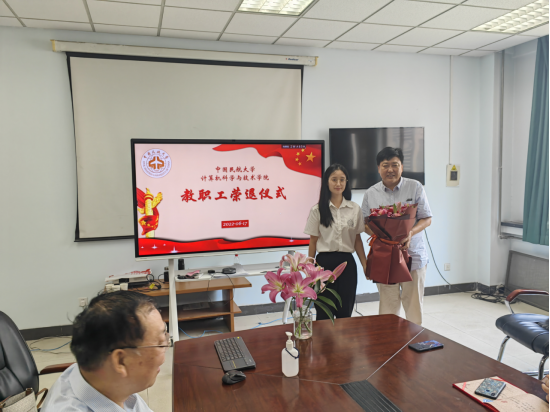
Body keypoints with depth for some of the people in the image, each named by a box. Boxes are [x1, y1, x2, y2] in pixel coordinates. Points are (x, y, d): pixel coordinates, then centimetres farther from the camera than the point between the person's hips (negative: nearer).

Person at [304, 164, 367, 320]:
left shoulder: (355, 209, 5)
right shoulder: (318, 210, -1)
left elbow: (357, 239, 9)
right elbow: (313, 241, 1)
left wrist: (365, 264, 3)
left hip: (347, 262, 2)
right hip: (325, 262, -2)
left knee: (345, 312, 8)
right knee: (324, 313, 3)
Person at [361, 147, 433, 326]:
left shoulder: (415, 187, 3)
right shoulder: (370, 194, 7)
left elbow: (427, 219, 2)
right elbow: (365, 223, 9)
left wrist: (411, 233, -17)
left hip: (413, 256, -1)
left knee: (414, 305, 6)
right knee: (387, 308, 5)